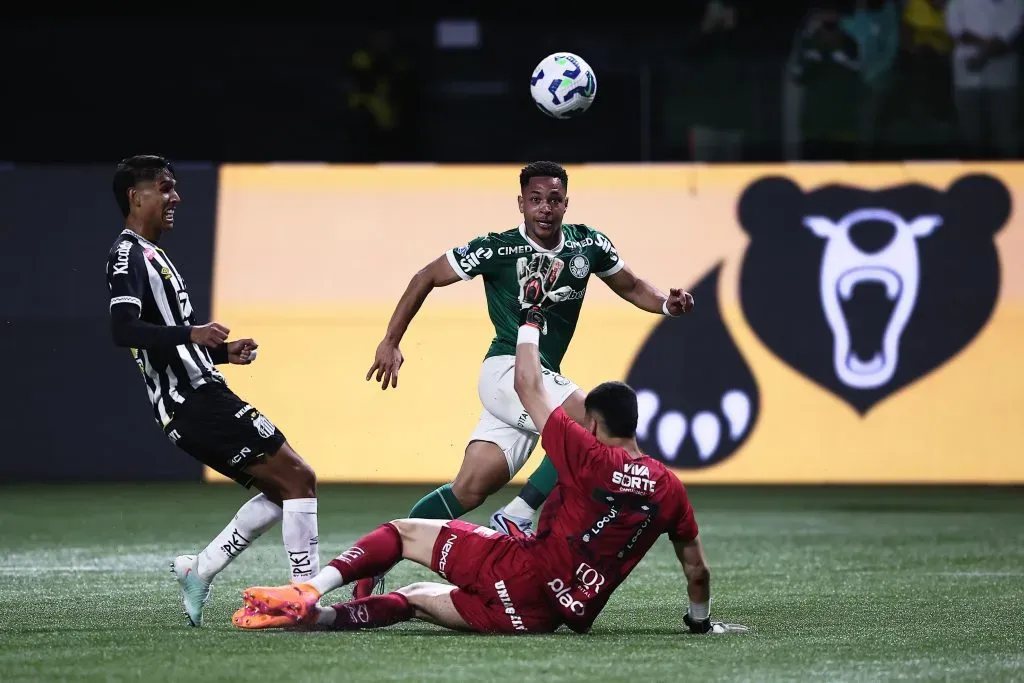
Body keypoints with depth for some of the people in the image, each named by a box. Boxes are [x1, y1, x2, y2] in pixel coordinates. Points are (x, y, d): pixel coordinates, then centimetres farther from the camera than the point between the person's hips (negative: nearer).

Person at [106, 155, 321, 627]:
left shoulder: (149, 254, 23)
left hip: (195, 398, 10)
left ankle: (198, 572, 10)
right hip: (196, 402, -10)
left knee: (281, 490, 12)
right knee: (299, 479, -9)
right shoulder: (128, 256, -10)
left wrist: (223, 352, 19)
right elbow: (123, 330, -26)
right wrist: (191, 333, -35)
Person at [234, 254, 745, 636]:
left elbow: (528, 388, 3)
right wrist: (701, 622, 35)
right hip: (563, 615, 6)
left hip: (524, 571, -6)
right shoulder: (669, 489, 8)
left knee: (404, 533, 7)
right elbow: (697, 570, 16)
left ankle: (308, 592, -13)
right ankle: (319, 616, 5)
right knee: (418, 597, 23)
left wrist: (532, 313, 14)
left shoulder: (589, 458, -5)